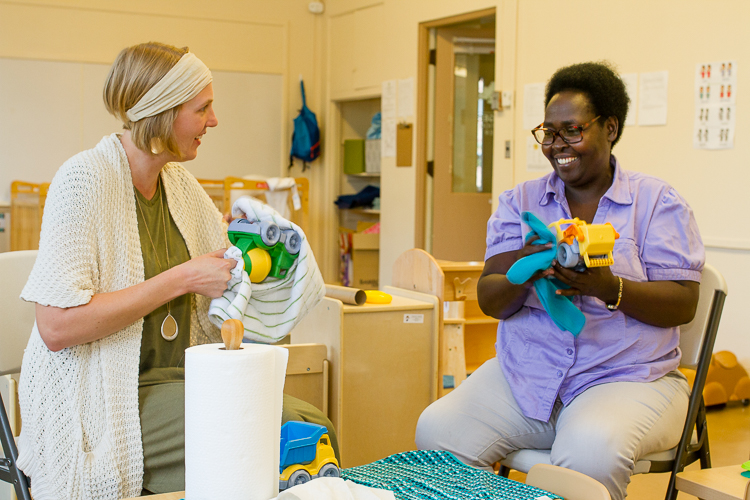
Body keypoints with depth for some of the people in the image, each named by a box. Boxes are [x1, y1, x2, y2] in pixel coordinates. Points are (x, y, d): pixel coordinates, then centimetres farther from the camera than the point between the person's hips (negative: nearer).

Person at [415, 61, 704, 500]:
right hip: (522, 373, 3)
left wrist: (609, 288, -23)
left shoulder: (658, 201, 4)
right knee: (438, 431, -22)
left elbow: (684, 304, -5)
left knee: (590, 451, -36)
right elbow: (489, 301, 4)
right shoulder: (520, 201, 13)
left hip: (627, 377, -3)